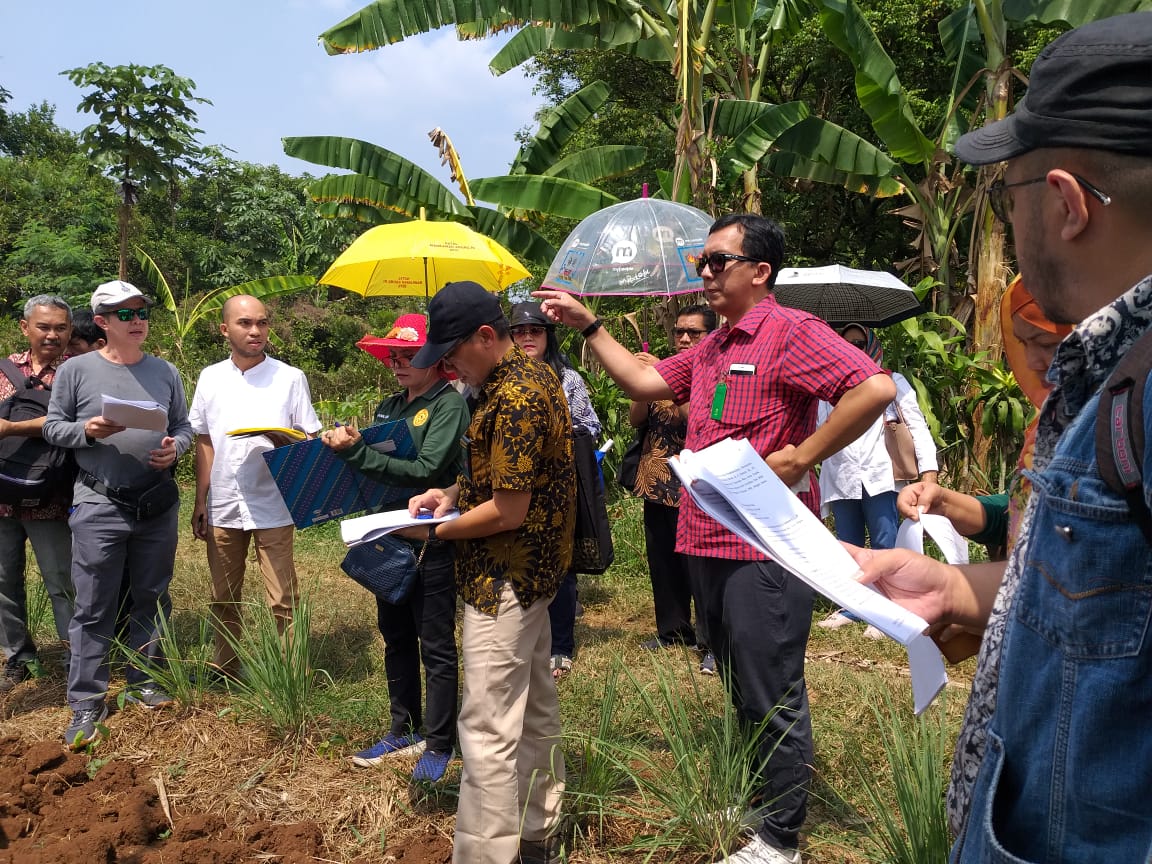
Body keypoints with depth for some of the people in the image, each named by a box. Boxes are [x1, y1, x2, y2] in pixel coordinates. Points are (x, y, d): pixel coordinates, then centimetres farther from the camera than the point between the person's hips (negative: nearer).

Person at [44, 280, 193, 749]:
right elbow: (53, 426, 2)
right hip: (99, 506, -3)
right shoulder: (76, 369, -1)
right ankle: (86, 704, 10)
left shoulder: (165, 372, 7)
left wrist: (175, 447, -10)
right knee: (94, 608, 1)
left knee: (152, 599, 13)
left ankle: (143, 681, 29)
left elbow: (183, 426, 11)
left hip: (159, 506, 3)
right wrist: (87, 430, -17)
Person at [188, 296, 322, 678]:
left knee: (282, 601, -2)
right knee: (224, 599, 15)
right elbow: (204, 443, 13)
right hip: (223, 506, 4)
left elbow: (310, 440, 1)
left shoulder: (290, 378, -1)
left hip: (273, 506, -3)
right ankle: (225, 672, 29)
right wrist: (200, 500, 9)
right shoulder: (210, 378, 8)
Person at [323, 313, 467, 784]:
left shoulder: (450, 404, -11)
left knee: (436, 647, 2)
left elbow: (425, 471, -22)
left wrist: (356, 451, -23)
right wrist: (346, 446, -8)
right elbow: (376, 465, 12)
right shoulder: (389, 407, 12)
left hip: (433, 544, -8)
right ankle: (403, 731, 31)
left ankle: (439, 744, 14)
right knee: (396, 639, 17)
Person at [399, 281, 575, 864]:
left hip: (505, 581, -11)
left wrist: (434, 531, -10)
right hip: (532, 573, 11)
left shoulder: (514, 400, -22)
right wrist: (450, 493, 7)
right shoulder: (533, 376, 10)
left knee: (488, 730, -4)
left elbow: (507, 512, -22)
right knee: (533, 709, 19)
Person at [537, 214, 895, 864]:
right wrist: (588, 325, 16)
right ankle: (749, 812, 37)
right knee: (740, 693, 21)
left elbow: (876, 388, -23)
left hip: (766, 549, -9)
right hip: (710, 543, 9)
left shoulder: (791, 332, -12)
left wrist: (801, 457, -21)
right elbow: (645, 381, 21)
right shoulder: (711, 349, 17)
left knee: (774, 699, 2)